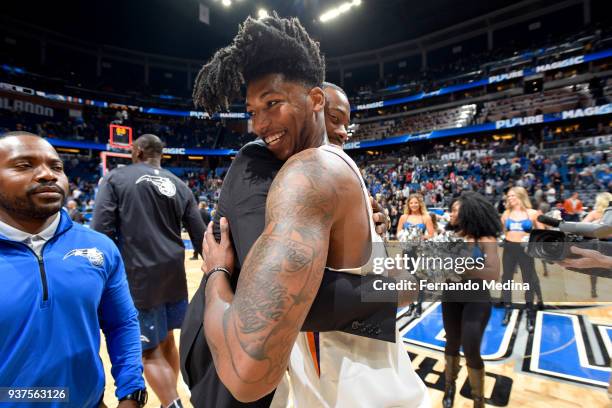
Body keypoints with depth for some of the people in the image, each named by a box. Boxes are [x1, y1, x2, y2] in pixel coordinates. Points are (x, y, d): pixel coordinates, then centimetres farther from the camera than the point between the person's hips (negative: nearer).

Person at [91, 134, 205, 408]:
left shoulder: (116, 178, 0)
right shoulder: (179, 185, 8)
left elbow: (101, 231, -11)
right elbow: (200, 236, 6)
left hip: (138, 276, -4)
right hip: (174, 274, 5)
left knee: (150, 352, 9)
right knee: (166, 340, 23)